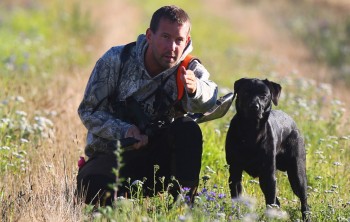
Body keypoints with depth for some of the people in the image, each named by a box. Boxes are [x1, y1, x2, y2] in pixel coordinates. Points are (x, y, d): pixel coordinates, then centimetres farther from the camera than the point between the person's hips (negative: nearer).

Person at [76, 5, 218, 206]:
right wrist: (124, 130, -25)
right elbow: (88, 110, -7)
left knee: (188, 129, -27)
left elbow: (207, 101, -32)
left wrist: (195, 88, -58)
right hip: (110, 156, -2)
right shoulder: (116, 60, -10)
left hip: (157, 155, 2)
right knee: (93, 189, -34)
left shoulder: (189, 69, -8)